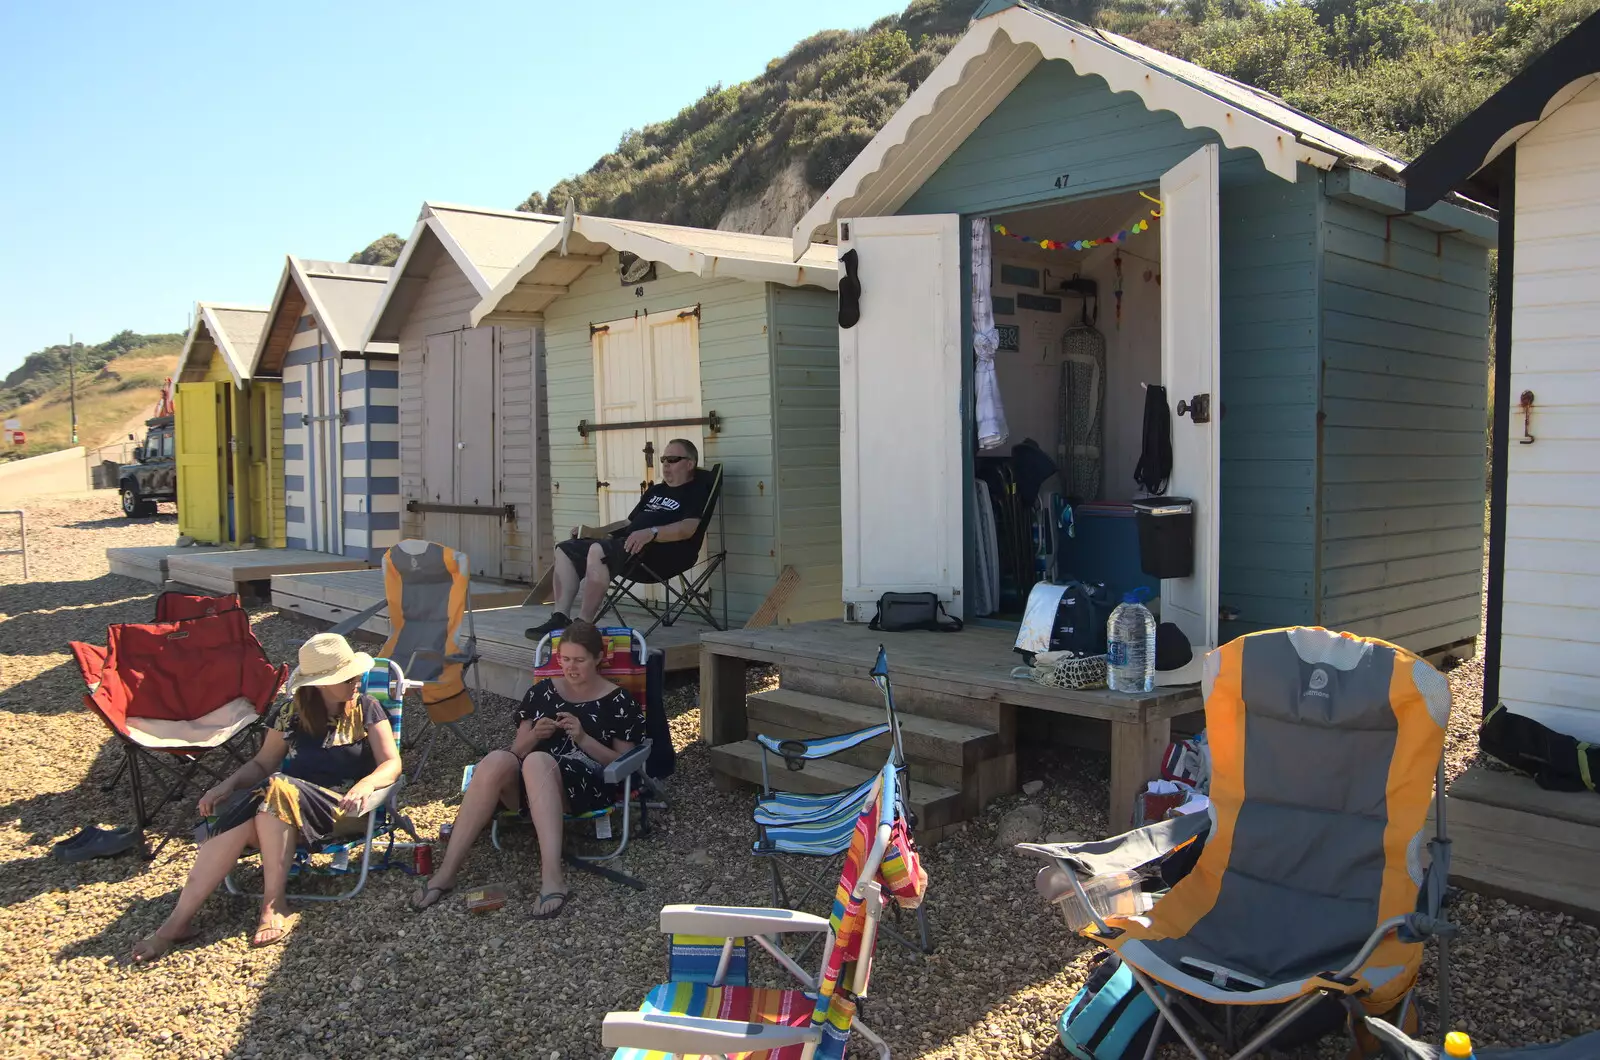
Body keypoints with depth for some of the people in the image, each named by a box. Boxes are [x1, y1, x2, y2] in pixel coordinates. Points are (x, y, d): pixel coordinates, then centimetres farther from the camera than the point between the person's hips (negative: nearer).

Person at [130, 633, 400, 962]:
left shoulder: (366, 709, 5)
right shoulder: (292, 713, 12)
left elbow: (392, 763, -2)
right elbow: (261, 763, 18)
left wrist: (365, 785, -23)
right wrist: (228, 785, -2)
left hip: (338, 808, -3)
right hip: (286, 801, 3)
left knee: (277, 788, -34)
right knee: (238, 820, -30)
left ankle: (274, 902, -25)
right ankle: (178, 921, -27)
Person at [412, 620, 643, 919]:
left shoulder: (619, 703, 8)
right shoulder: (541, 692, 18)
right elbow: (517, 751, 18)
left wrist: (583, 739, -10)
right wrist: (534, 736, -4)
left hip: (588, 786, -4)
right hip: (528, 786, 4)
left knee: (537, 761, -37)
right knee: (497, 760, -31)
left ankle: (552, 876, -53)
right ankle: (447, 872, -33)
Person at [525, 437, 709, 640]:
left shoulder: (697, 491, 0)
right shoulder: (655, 491, 29)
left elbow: (687, 529, -17)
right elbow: (629, 523, 34)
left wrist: (651, 532, -33)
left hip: (662, 550, -10)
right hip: (628, 543, 10)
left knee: (598, 550, -34)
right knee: (565, 549, 0)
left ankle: (582, 625, -32)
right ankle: (560, 617, -14)